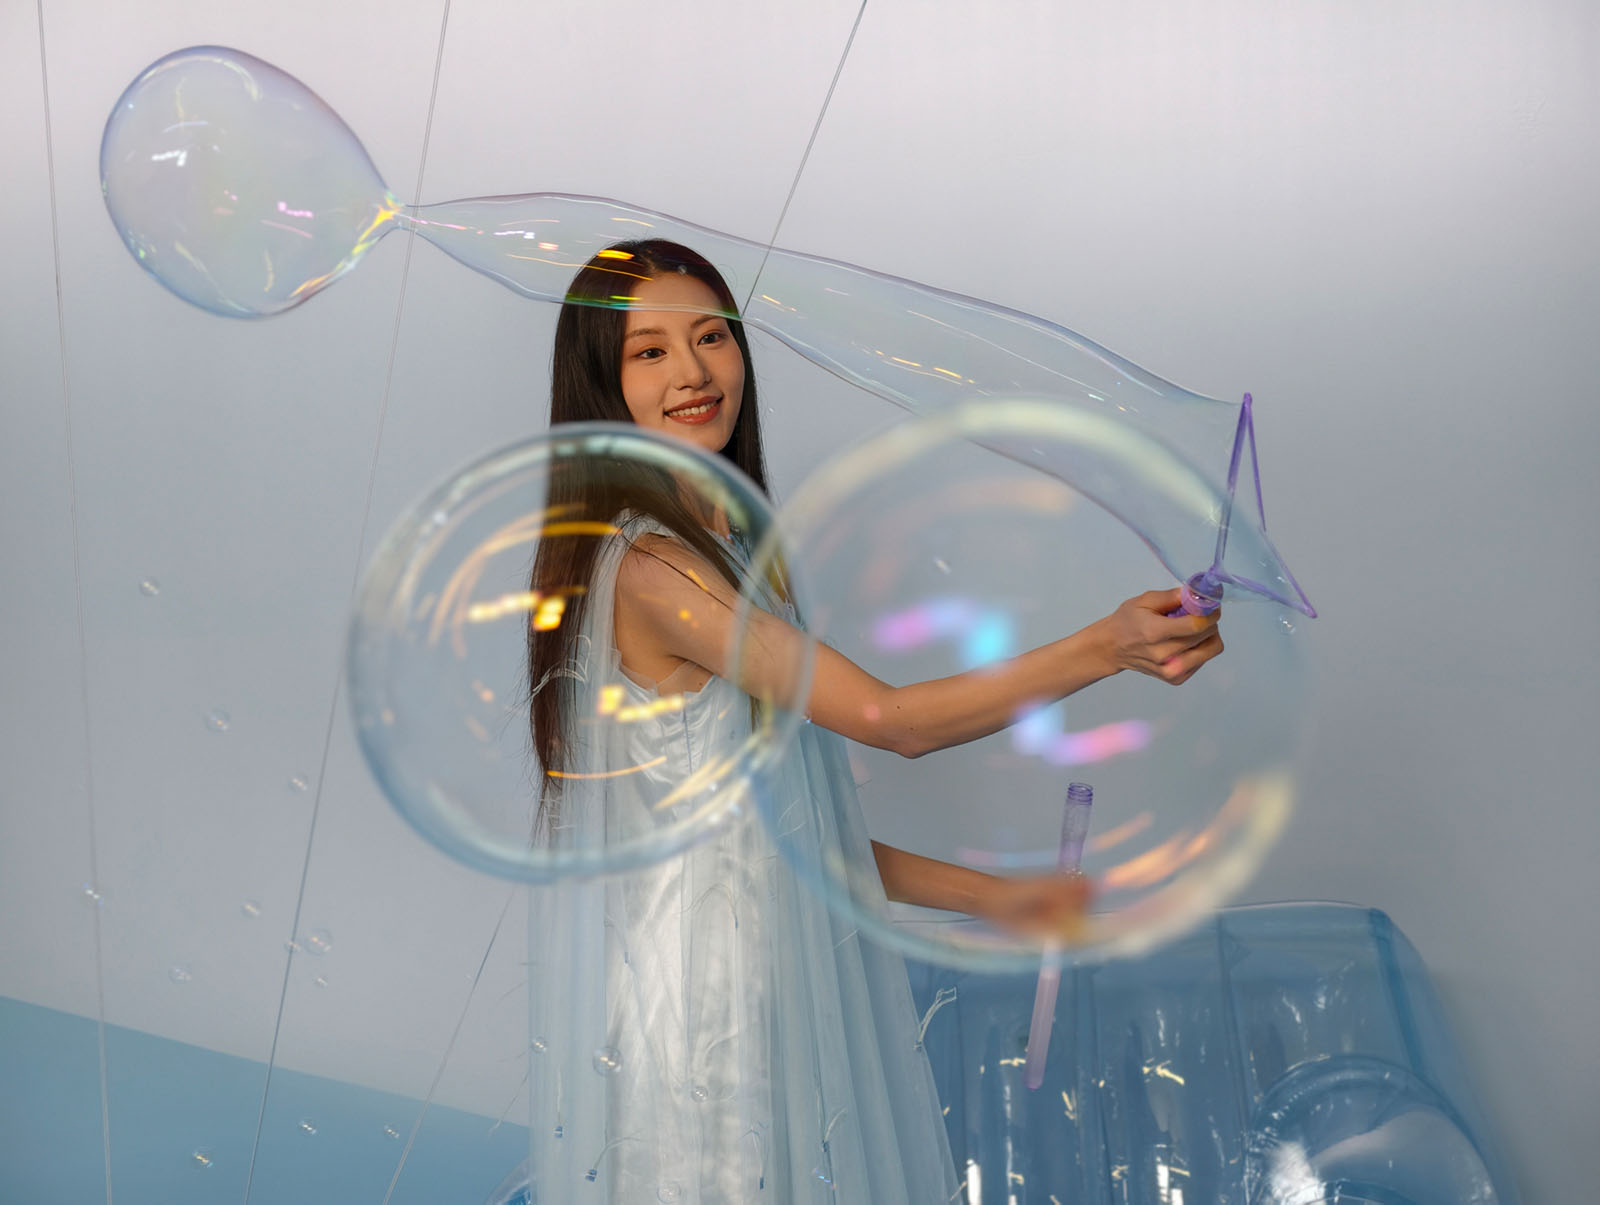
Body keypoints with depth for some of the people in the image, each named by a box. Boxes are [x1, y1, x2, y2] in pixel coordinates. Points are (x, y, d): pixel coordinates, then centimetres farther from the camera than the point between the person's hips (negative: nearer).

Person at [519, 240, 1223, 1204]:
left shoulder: (733, 556, 11)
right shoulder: (645, 566, -17)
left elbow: (791, 830, 11)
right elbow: (893, 718, -20)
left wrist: (994, 896, 11)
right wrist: (1109, 647, -21)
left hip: (783, 995, 8)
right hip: (697, 1006, -8)